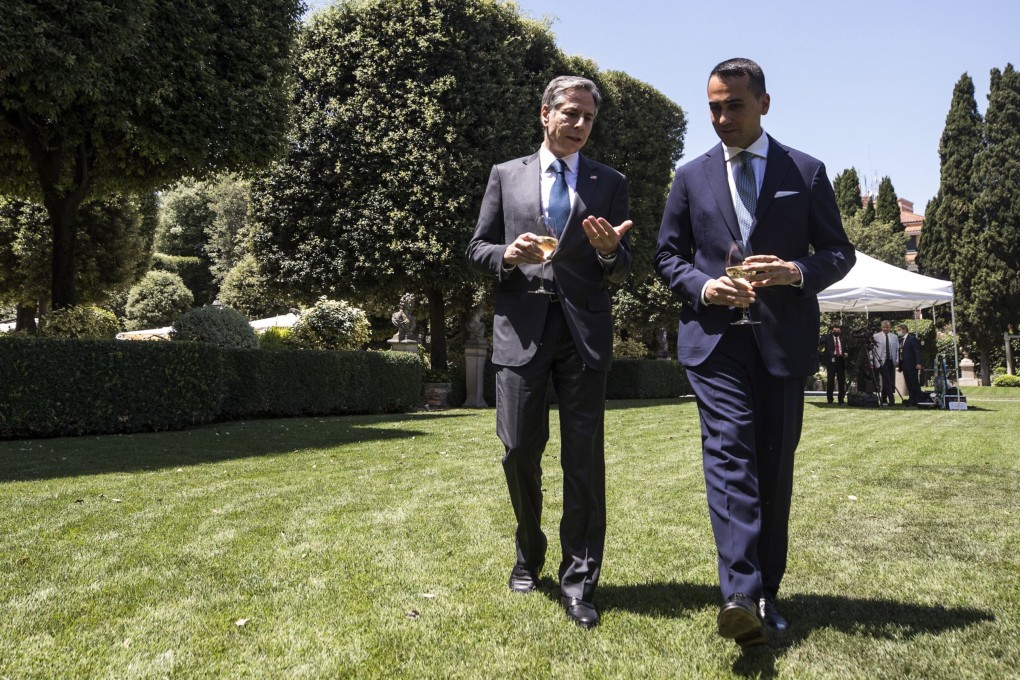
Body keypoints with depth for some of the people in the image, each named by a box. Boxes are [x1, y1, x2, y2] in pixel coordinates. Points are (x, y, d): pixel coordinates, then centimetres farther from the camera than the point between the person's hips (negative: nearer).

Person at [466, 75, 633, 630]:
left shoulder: (610, 184, 10)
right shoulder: (505, 176, 11)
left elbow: (623, 270, 9)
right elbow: (476, 249, 10)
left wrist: (609, 251, -13)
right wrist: (507, 255, -11)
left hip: (584, 332, 0)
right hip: (522, 329, 0)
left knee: (584, 460, -1)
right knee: (520, 450, 3)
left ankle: (578, 584, 9)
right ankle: (529, 554, 30)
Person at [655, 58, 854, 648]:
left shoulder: (806, 172, 7)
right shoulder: (692, 177, 10)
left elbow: (840, 253, 7)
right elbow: (668, 256, 12)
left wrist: (797, 272, -14)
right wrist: (704, 286, -9)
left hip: (784, 340, 1)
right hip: (714, 338, 0)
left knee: (775, 466, 5)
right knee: (730, 455, -15)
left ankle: (766, 594, 16)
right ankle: (742, 598, -20)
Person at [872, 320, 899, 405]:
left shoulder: (894, 337, 12)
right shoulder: (876, 336, 1)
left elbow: (897, 349, 12)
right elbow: (872, 349, 0)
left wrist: (897, 360, 1)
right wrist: (874, 362, -6)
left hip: (891, 361, 4)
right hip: (882, 361, -4)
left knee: (891, 381, 6)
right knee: (887, 380, -13)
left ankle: (883, 399, 15)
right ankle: (891, 399, -16)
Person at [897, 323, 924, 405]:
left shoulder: (912, 338, -5)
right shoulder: (901, 340, 16)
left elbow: (917, 351, -11)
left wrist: (918, 363, -20)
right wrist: (900, 365, 11)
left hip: (911, 365, -7)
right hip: (904, 365, 7)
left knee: (915, 383, -5)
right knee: (909, 384, 6)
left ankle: (919, 401, -1)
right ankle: (912, 401, 7)